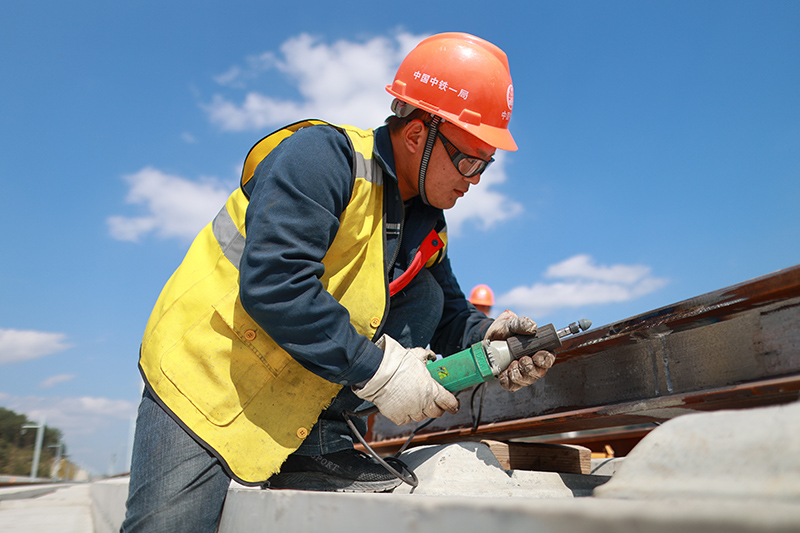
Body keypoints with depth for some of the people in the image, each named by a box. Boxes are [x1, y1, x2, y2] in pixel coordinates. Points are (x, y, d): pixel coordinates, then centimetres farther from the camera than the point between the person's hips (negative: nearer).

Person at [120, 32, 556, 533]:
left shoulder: (426, 223, 5)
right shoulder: (319, 156, -20)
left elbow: (447, 312, 9)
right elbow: (271, 283, -30)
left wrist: (485, 335, -15)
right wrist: (378, 371, -27)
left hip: (305, 389, 8)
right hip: (209, 377, -7)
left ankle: (315, 448, -8)